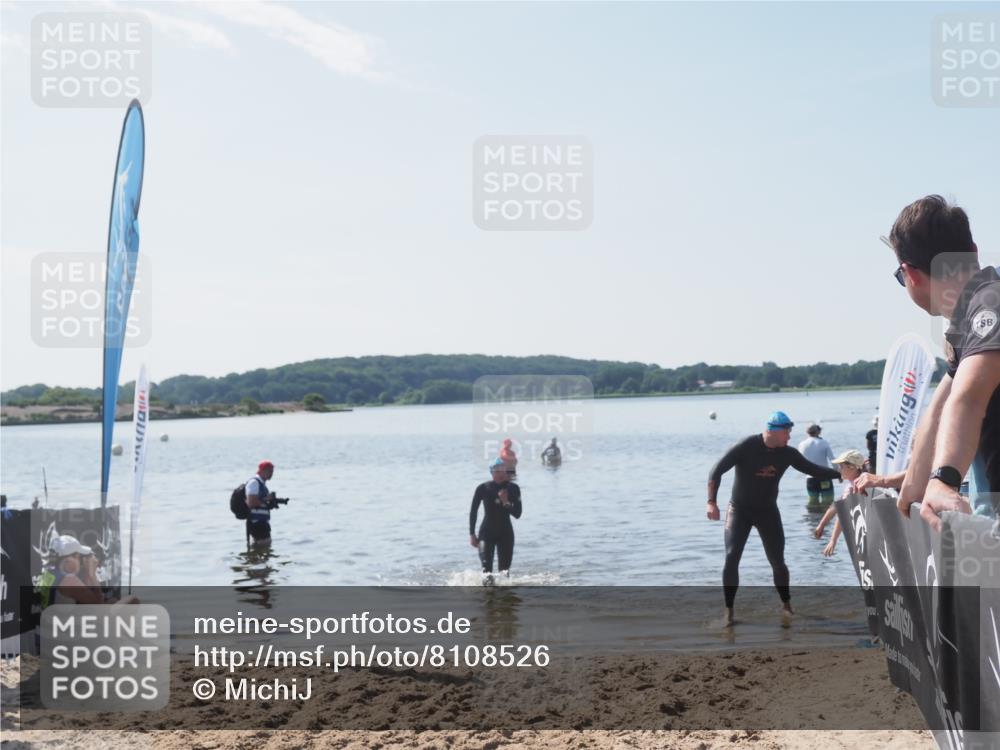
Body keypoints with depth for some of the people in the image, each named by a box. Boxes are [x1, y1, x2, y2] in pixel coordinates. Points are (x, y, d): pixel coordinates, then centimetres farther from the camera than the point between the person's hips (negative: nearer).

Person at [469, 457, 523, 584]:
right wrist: (472, 534, -2)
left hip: (506, 532, 2)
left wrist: (506, 502, -21)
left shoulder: (513, 489, -1)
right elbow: (473, 512, 1)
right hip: (487, 532, -2)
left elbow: (517, 514, -4)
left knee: (505, 571, 4)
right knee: (487, 571, -16)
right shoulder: (483, 488, -6)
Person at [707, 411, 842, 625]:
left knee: (777, 561, 2)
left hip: (768, 511, 3)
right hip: (739, 510, -3)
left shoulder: (788, 454, -7)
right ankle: (729, 610, -1)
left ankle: (786, 605, 22)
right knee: (731, 559, -12)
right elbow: (716, 471, -20)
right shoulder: (746, 447, -20)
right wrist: (712, 501, -28)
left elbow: (814, 470, 1)